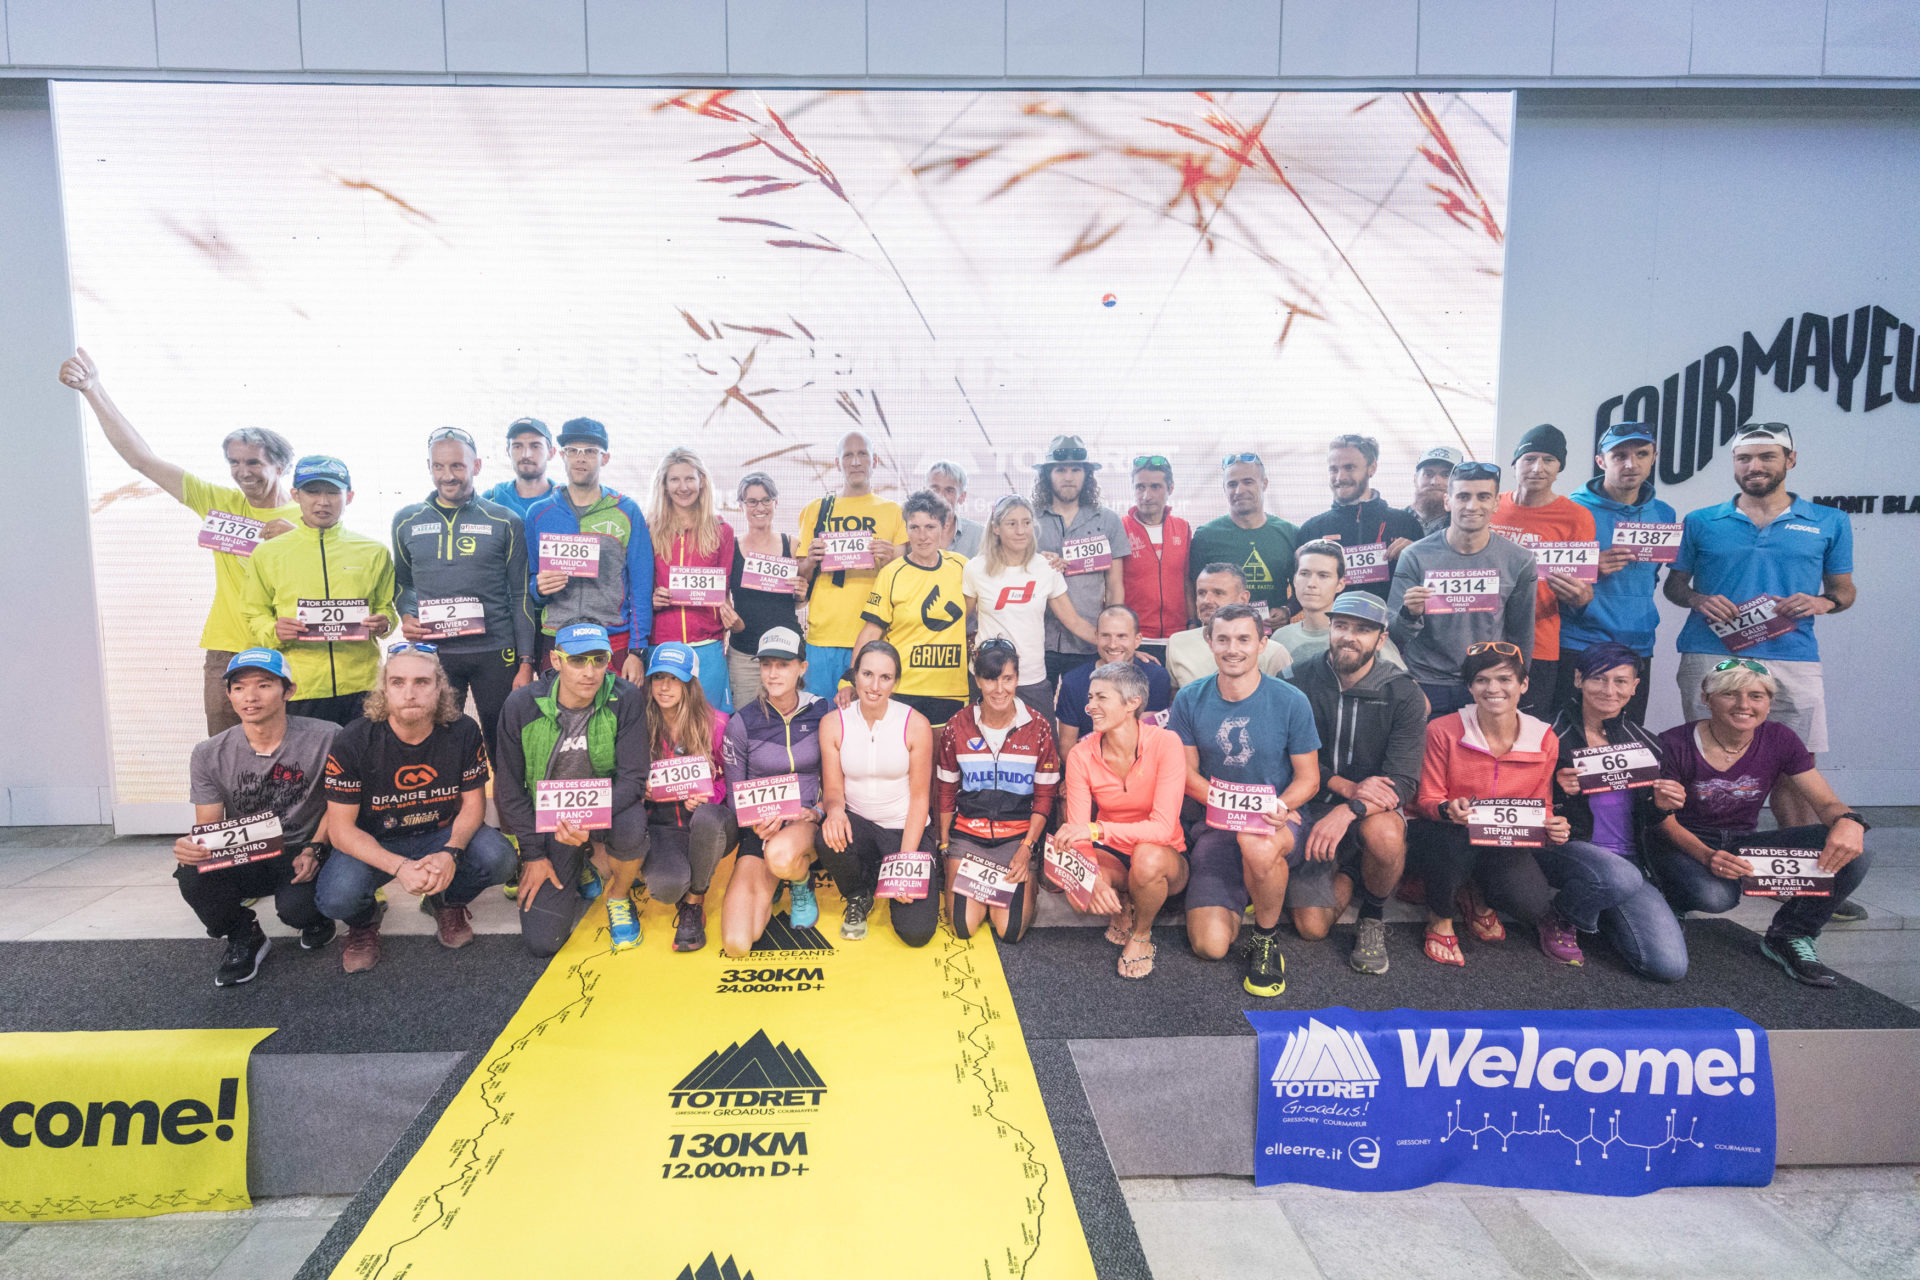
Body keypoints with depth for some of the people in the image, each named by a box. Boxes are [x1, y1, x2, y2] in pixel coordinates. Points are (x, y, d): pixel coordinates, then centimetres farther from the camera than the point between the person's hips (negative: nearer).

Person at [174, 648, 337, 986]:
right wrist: (190, 847, -24)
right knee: (192, 876, -29)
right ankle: (244, 937, 5)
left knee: (296, 908, -32)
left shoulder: (325, 739, -12)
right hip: (242, 859, 3)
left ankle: (316, 918, 12)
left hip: (302, 854, -2)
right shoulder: (210, 755, -3)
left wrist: (314, 849, -16)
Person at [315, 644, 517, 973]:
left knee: (498, 858, -27)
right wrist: (399, 866, -30)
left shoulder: (463, 732, -13)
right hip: (373, 846, -1)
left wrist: (451, 853, -27)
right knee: (338, 896, -31)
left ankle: (447, 902, 9)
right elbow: (341, 828, -15)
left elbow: (473, 804, -5)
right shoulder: (353, 742, -18)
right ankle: (364, 921, 9)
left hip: (441, 836, 1)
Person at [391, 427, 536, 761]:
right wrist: (406, 616, -1)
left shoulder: (505, 522, 2)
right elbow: (402, 582, 22)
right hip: (431, 652, 2)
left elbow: (520, 595, 2)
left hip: (495, 651, -2)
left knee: (506, 751, 2)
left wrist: (526, 663, -3)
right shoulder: (406, 521, 10)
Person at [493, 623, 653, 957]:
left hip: (608, 806, -1)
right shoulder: (522, 705, -13)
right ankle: (581, 870, 25)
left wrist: (591, 823, -34)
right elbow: (510, 788, -2)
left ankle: (619, 897, -3)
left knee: (631, 825, -39)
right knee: (541, 942, -8)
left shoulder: (626, 700, -17)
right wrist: (533, 854, -4)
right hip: (549, 818, 1)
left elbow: (632, 778, -17)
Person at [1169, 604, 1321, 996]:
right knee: (1210, 945, -14)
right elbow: (1186, 773, 1)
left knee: (1258, 843, -41)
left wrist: (1278, 807, -21)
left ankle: (1266, 937, -9)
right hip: (1216, 826, 2)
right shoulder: (1191, 700, -1)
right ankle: (1241, 899, 24)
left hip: (1278, 824, -2)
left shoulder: (1290, 701, -6)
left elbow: (1308, 778, 0)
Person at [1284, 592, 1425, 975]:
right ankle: (1347, 872, 26)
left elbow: (1403, 782, -17)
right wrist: (1346, 786, -24)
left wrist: (1348, 810, -34)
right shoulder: (1300, 680, -7)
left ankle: (1373, 915, -5)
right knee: (1312, 927, -8)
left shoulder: (1403, 695, -9)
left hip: (1372, 809, -1)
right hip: (1312, 807, 1)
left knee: (1385, 834, -38)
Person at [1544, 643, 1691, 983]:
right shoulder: (1554, 735, -7)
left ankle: (1602, 918, 18)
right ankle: (1562, 917, -4)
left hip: (1629, 859, 5)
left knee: (1671, 966, -13)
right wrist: (1558, 791, -25)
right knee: (1620, 875, -39)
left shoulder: (1642, 743, 8)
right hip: (1568, 850, -4)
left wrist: (1661, 805, -4)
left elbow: (1643, 821, 17)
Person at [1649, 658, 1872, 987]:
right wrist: (1707, 857, -33)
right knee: (1714, 895, -39)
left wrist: (1848, 821, -32)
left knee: (1851, 855, -20)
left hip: (1744, 842, 5)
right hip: (1687, 845, -4)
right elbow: (1664, 820, -13)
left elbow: (1826, 802, -6)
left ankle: (1789, 938, 0)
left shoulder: (1779, 740, -4)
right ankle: (1670, 899, 1)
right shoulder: (1674, 745, -16)